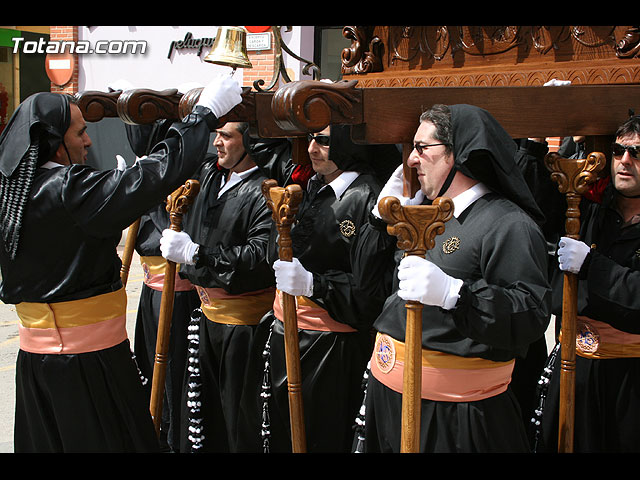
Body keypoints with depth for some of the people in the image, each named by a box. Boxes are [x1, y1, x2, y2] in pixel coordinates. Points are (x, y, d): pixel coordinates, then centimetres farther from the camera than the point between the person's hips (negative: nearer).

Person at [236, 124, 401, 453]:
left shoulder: (370, 199, -15)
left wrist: (313, 283, -26)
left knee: (317, 440, 8)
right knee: (264, 435, 16)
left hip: (332, 349, -7)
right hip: (282, 332, 7)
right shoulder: (302, 182, 6)